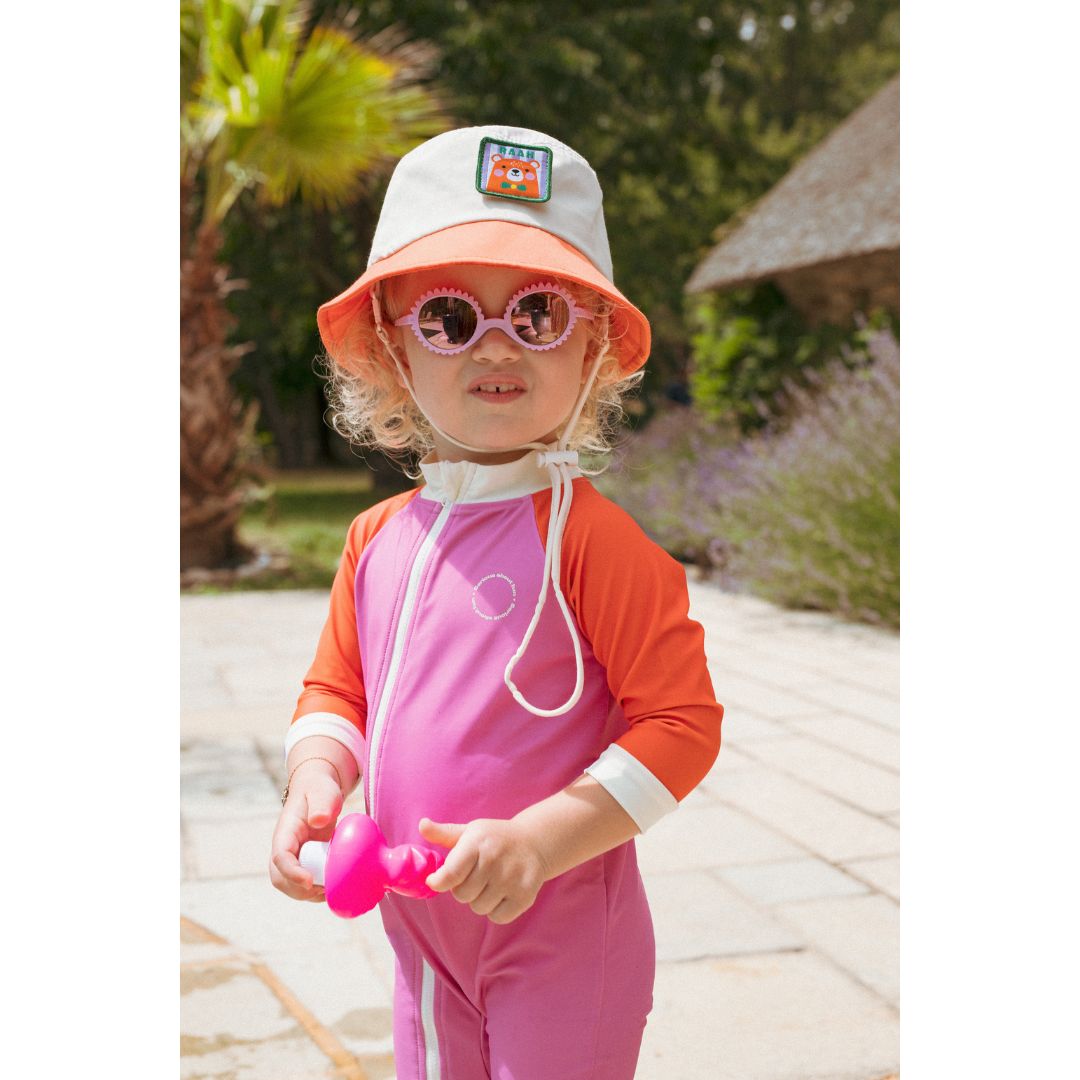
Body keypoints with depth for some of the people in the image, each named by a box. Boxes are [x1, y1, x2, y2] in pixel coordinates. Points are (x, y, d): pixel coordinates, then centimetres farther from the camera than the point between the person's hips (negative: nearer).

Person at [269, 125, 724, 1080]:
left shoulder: (590, 536, -17)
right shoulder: (379, 537, 1)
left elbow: (682, 721, -17)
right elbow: (337, 689, 12)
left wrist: (537, 843, -25)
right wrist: (315, 779, -8)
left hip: (562, 937, -5)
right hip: (421, 925, 6)